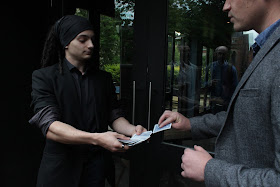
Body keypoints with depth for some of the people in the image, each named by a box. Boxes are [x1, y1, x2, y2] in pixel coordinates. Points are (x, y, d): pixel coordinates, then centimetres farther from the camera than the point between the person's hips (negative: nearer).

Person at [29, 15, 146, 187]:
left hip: (97, 165, 3)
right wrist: (97, 138, -31)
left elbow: (114, 116, 4)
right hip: (61, 166, -3)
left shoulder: (104, 78, 5)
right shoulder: (44, 77, -8)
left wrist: (132, 130, -18)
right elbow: (49, 126, -19)